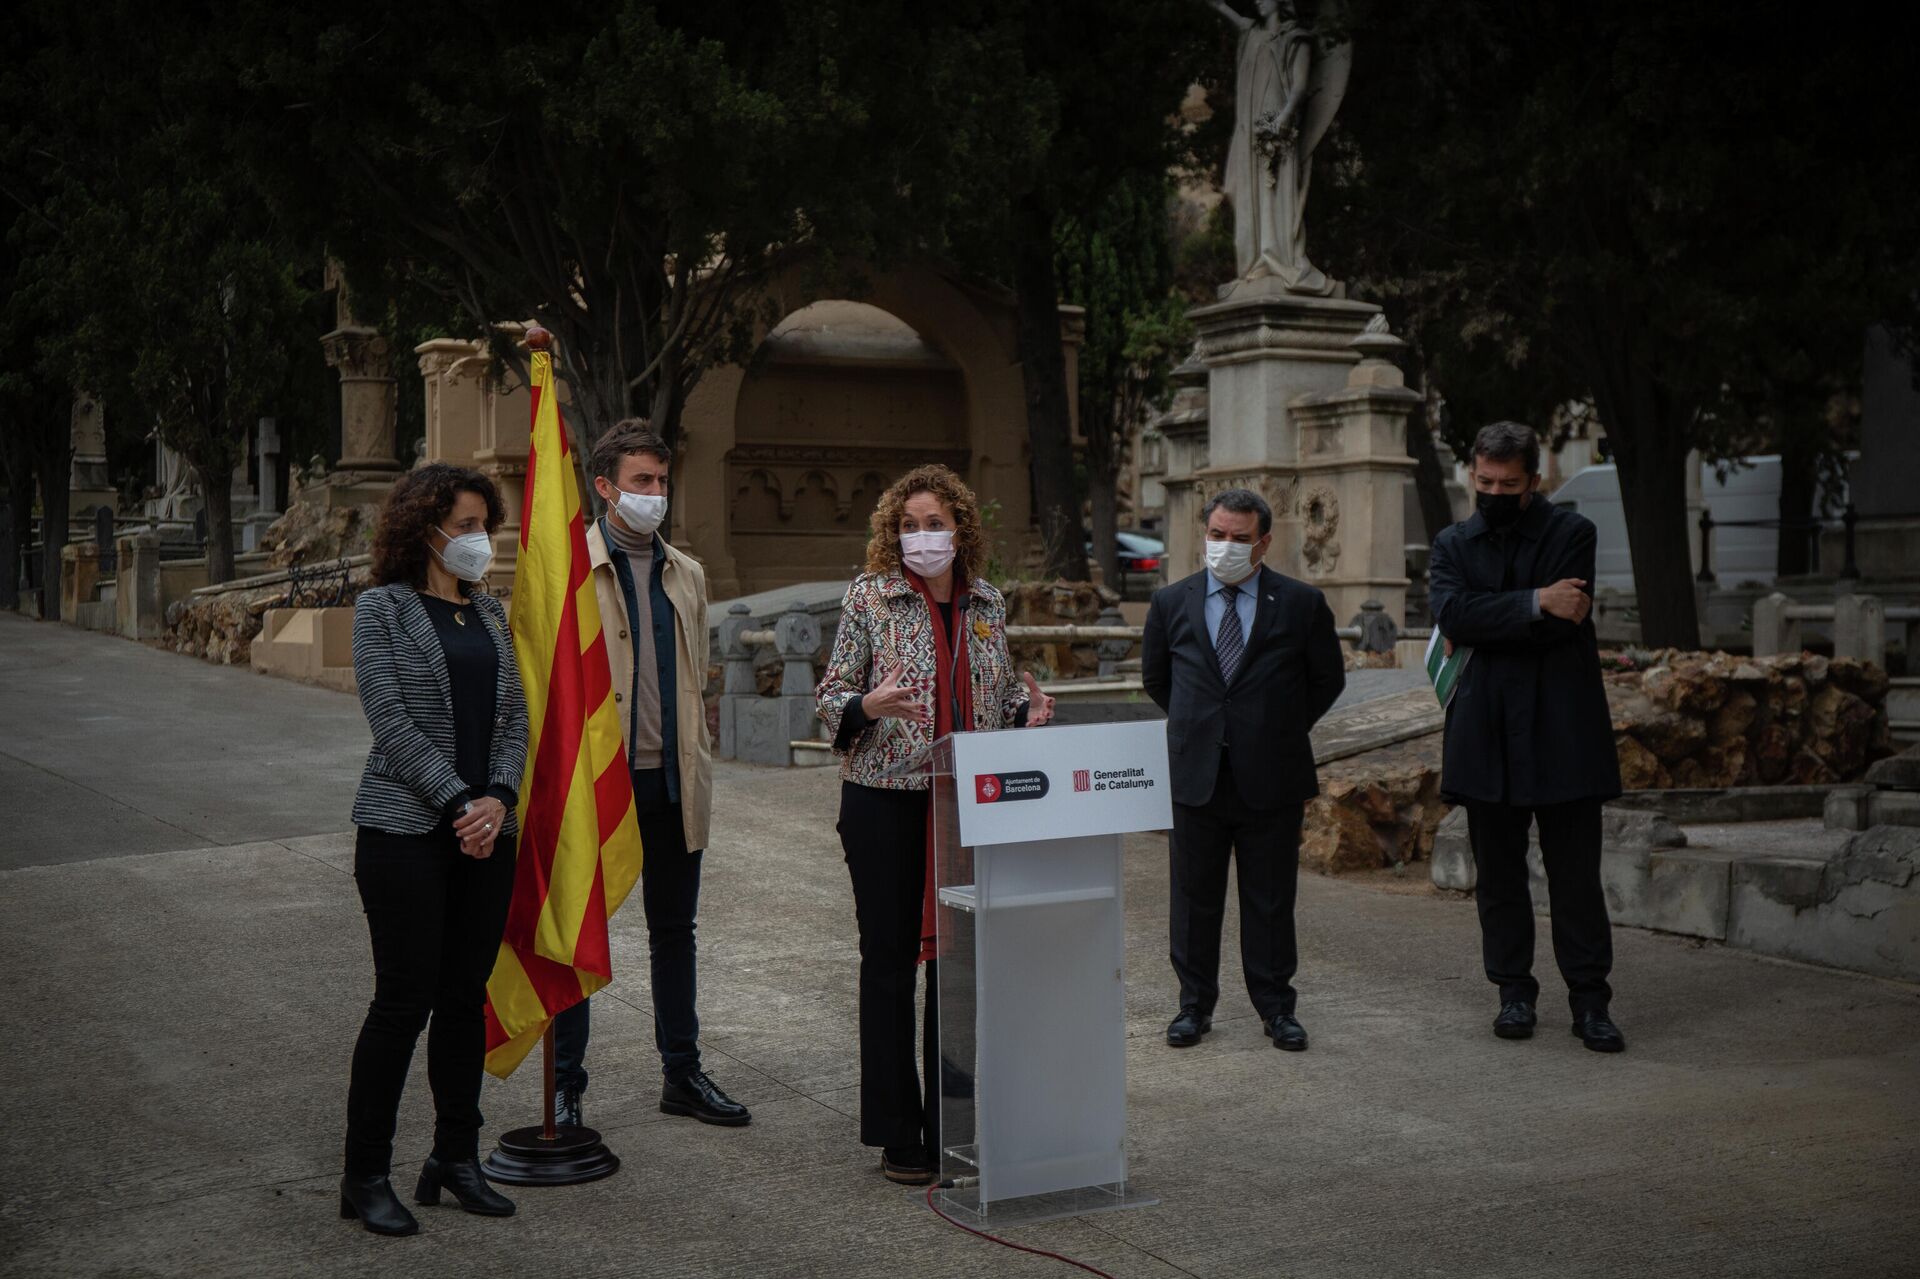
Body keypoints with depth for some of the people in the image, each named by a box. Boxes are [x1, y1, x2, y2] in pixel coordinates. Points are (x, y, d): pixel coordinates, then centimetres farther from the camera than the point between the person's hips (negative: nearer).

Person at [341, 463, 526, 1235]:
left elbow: (515, 716, 8)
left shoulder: (490, 613, 13)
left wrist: (498, 799, -8)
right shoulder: (382, 609, -4)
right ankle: (365, 1177, 10)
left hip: (487, 830, 6)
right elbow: (391, 721, -11)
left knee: (467, 997, 10)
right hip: (406, 830, -5)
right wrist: (458, 803, -15)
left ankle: (457, 1158, 21)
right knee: (404, 999, -3)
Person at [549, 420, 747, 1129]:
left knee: (674, 930, 14)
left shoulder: (686, 573, 12)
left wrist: (698, 768, 13)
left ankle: (682, 1074, 25)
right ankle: (566, 1086, 15)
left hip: (673, 779, 5)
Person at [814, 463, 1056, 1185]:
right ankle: (897, 1135, 12)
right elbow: (831, 695, -3)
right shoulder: (870, 597, -2)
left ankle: (952, 1123, 20)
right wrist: (867, 706, -24)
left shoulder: (987, 604, 10)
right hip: (885, 799, -4)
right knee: (890, 958, 3)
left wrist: (1027, 711, -3)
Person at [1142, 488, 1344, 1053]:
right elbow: (1154, 678, 17)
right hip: (1195, 774, 1)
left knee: (1271, 899, 7)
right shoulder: (1171, 603, 4)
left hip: (1272, 778, -1)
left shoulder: (1301, 603, -1)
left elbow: (1328, 679, 10)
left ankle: (1276, 1007, 19)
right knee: (1194, 897, 9)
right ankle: (1195, 1004, 21)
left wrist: (1282, 730, 9)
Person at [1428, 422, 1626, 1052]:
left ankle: (1590, 1000, 9)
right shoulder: (1453, 544, 10)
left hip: (1562, 732, -3)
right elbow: (1451, 615, -10)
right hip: (1487, 735, 3)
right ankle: (1515, 992, 20)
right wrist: (1534, 603, -17)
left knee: (1576, 875, 1)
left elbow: (1562, 623, -13)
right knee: (1498, 875, 9)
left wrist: (1480, 629, -8)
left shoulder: (1571, 533, 1)